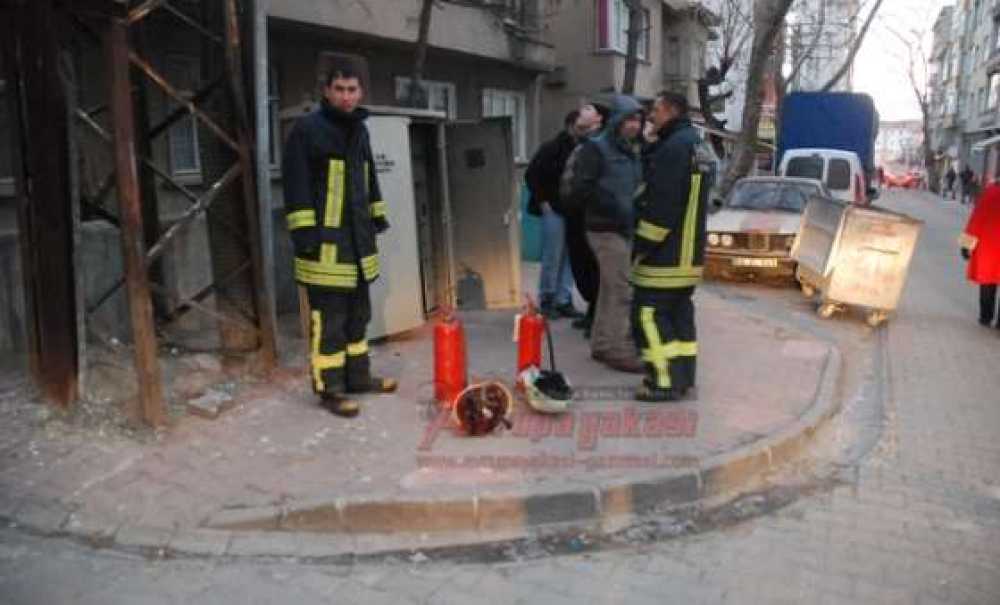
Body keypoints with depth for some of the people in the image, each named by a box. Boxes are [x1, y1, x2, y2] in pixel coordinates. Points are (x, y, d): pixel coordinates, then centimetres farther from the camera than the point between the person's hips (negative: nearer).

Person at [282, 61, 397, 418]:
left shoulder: (359, 129, 15)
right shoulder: (307, 129, -10)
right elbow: (296, 183, -14)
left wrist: (377, 214, 23)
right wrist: (302, 228, -19)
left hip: (357, 237, 8)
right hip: (324, 240, -8)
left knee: (358, 313, 16)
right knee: (328, 319, -3)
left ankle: (357, 376, 29)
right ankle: (329, 388, 6)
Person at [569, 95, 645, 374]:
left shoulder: (631, 151, 18)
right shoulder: (595, 148, -8)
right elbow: (581, 188, -16)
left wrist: (635, 210, 8)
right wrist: (615, 210, -19)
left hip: (624, 229, 9)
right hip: (606, 230, -8)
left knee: (609, 289, 13)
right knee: (623, 291, -10)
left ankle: (601, 344, 23)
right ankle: (620, 350, -3)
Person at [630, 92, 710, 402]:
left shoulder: (674, 146, -16)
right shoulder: (695, 143, 17)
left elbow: (662, 205, -22)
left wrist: (643, 243, -17)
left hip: (666, 251, -10)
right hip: (689, 250, 10)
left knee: (649, 312, -6)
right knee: (680, 310, 14)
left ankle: (665, 381, -5)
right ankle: (683, 376, 20)